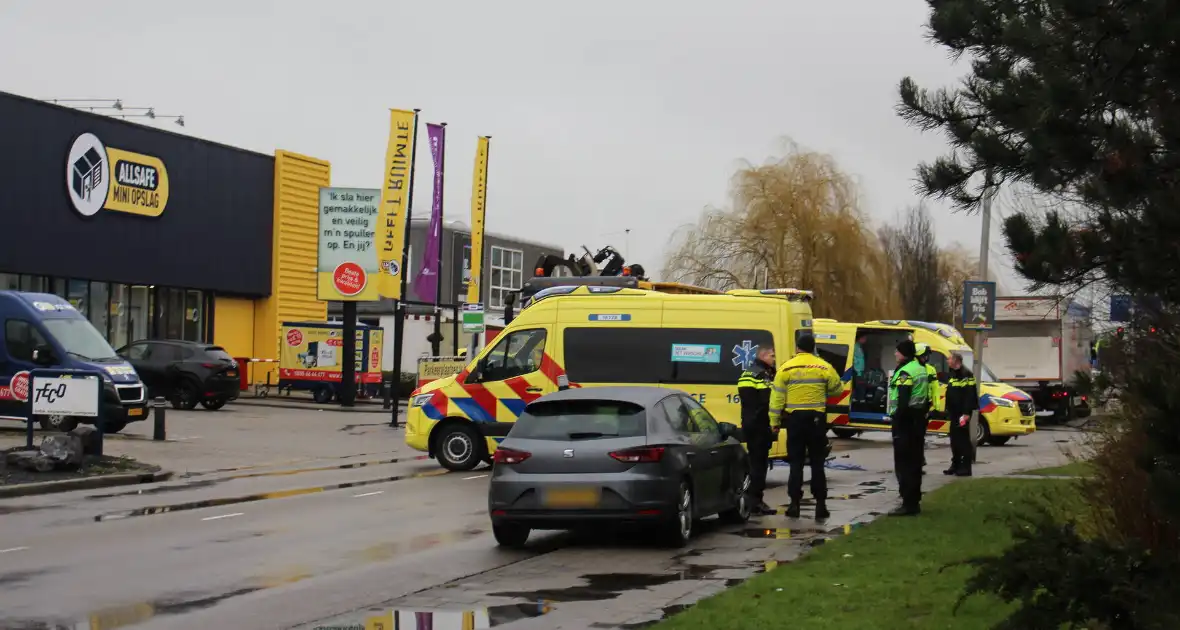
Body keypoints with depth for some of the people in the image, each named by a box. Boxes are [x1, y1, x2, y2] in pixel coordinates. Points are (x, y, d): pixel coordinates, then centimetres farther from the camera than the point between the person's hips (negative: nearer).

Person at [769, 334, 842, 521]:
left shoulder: (786, 368, -3)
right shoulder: (824, 367, -2)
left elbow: (777, 396, -2)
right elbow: (837, 388, 8)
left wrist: (774, 421, 5)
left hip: (795, 418, 0)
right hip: (817, 419, 0)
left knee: (796, 462, 6)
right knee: (817, 463, 6)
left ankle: (795, 503, 4)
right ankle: (820, 504, 4)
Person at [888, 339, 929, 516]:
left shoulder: (905, 372, -16)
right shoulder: (920, 369, 15)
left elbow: (903, 401, -24)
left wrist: (896, 421, -22)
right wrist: (921, 416, 21)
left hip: (906, 421, -10)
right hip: (919, 420, 10)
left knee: (903, 464, -8)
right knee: (915, 463, 16)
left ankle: (909, 504, -10)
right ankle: (914, 501, 23)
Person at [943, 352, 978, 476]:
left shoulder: (966, 375, -14)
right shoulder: (951, 375, 17)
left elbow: (970, 395, -20)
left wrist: (966, 413, -24)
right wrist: (948, 410, 17)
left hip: (962, 413, -9)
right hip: (954, 413, 9)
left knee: (963, 440, -7)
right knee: (954, 440, 12)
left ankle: (966, 467, -5)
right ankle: (955, 465, 18)